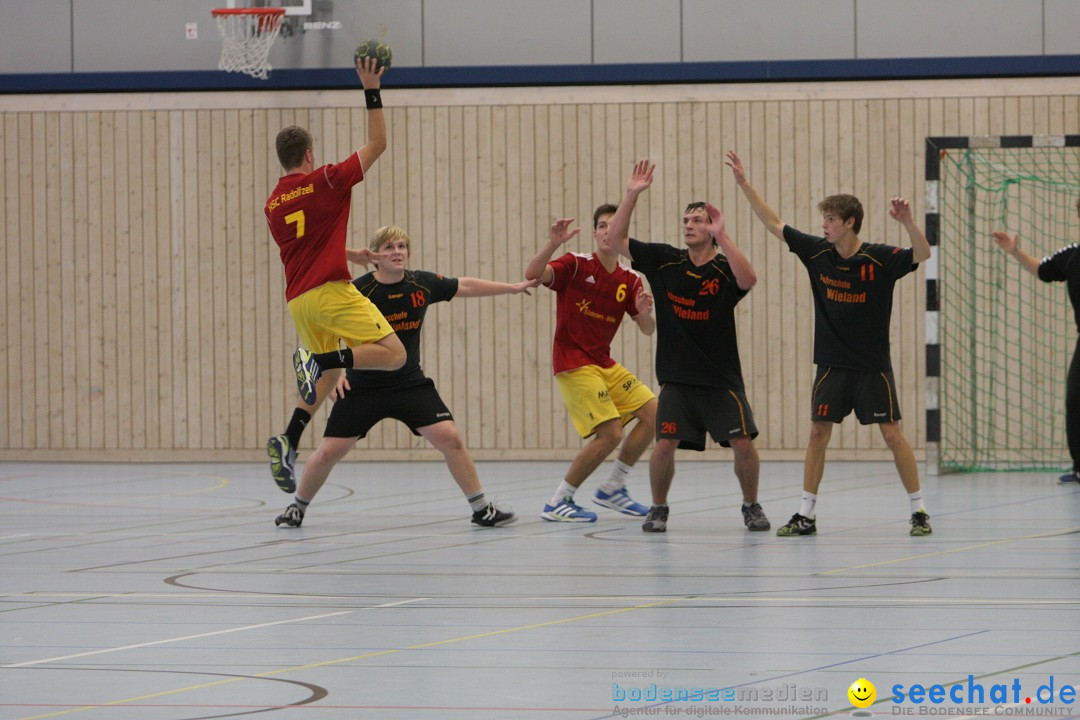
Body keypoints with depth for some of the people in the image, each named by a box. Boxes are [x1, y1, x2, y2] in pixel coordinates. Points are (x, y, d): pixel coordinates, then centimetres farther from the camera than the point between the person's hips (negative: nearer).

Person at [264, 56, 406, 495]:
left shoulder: (274, 204, 15)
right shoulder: (325, 182, -4)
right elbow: (377, 144, 0)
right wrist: (372, 91, 3)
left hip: (298, 301, 7)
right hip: (332, 293, -7)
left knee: (328, 374, 19)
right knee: (394, 355, -7)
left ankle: (288, 443, 1)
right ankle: (318, 358, -25)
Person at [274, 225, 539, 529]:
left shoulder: (422, 284, -4)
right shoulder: (357, 291, -15)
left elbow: (465, 287, 13)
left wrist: (512, 287, 17)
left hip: (411, 384, 2)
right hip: (362, 387, -2)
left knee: (450, 438, -12)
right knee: (329, 452, -4)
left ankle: (482, 509, 0)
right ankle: (297, 507, 22)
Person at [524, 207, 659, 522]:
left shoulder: (629, 280, 8)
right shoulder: (576, 265, -9)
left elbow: (648, 330, 10)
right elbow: (533, 274, -24)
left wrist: (645, 314, -14)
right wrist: (552, 244, -40)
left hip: (604, 364, 7)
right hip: (574, 364, -7)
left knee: (653, 414, 3)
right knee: (609, 434, -17)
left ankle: (613, 488, 17)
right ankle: (557, 504, -7)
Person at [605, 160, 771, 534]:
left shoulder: (725, 268, -7)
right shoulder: (665, 260, 1)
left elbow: (748, 280, -30)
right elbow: (616, 239, -2)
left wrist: (721, 237, -34)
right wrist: (631, 196, -13)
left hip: (721, 379, -1)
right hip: (676, 378, 1)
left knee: (743, 443, -6)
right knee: (664, 444, -9)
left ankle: (751, 506, 17)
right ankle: (658, 509, 12)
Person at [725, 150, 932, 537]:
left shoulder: (880, 258, -12)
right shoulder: (817, 252, 0)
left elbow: (922, 255, -25)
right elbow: (774, 224, 6)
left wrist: (907, 222, -42)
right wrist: (744, 184, 3)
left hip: (873, 366, -4)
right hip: (832, 364, 4)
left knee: (892, 435, -4)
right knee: (818, 433, 1)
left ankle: (918, 511, 5)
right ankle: (806, 515, 8)